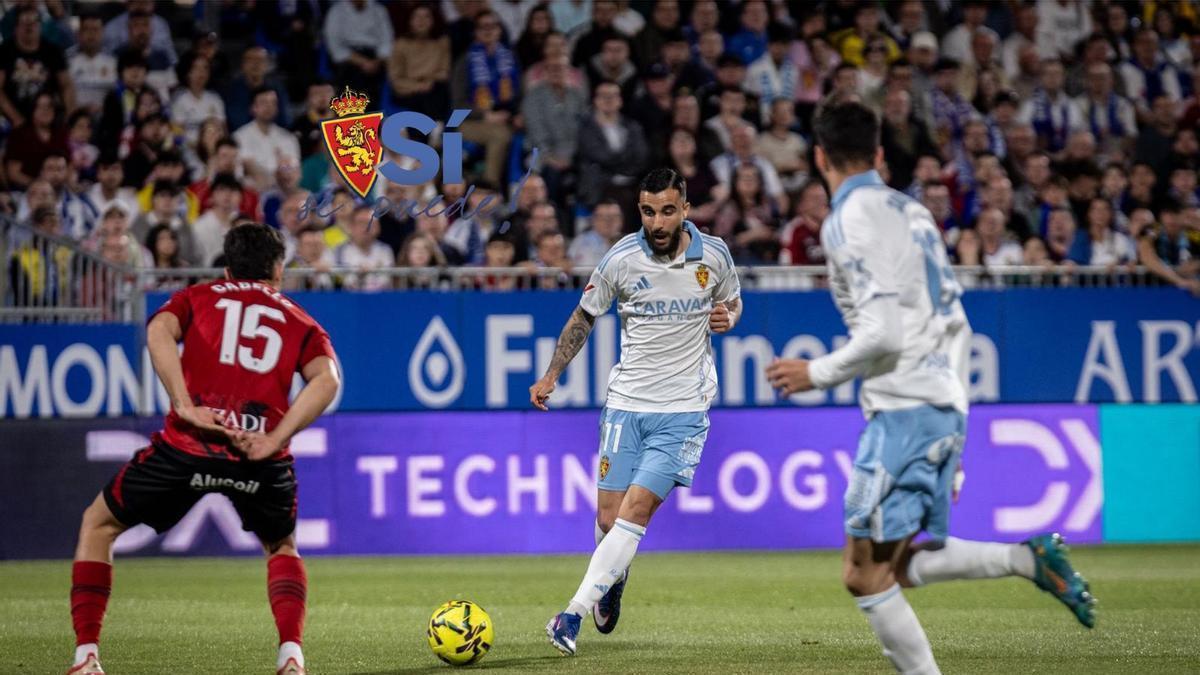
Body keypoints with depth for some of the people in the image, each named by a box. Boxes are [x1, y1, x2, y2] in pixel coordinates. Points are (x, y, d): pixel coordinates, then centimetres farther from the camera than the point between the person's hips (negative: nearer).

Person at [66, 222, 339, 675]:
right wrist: (275, 440, -5)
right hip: (261, 458, 1)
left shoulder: (196, 298, 21)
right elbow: (326, 379, 1)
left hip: (187, 445, -1)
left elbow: (159, 332, -3)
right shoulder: (300, 322, 22)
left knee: (99, 524, 21)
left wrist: (186, 408, -8)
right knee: (282, 547, 30)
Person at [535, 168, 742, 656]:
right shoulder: (621, 259, -5)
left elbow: (731, 302, 18)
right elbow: (584, 316, 11)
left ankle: (575, 613, -13)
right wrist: (551, 375, 4)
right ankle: (615, 577, 34)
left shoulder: (714, 255, -3)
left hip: (683, 409, -1)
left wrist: (727, 317, -6)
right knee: (608, 518, -1)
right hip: (626, 402, 1)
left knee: (635, 509, -15)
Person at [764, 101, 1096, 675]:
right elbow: (953, 317, 18)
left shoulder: (848, 222, -11)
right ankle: (1029, 558, 2)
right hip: (946, 404, 9)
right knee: (902, 567, 13)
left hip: (904, 408, -9)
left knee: (865, 576, -7)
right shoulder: (911, 211, 15)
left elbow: (883, 334, -19)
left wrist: (816, 374, -7)